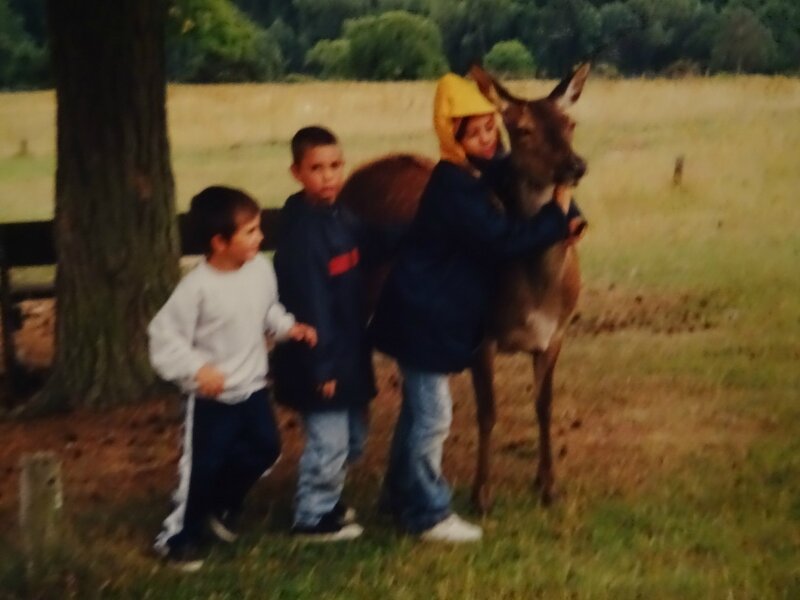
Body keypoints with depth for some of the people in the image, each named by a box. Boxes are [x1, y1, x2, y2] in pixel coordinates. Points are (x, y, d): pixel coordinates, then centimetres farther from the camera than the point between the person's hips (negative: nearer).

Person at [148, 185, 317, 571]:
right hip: (210, 397, -6)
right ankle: (179, 536, 19)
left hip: (253, 387, 7)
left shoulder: (261, 269, -5)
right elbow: (165, 334, -21)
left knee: (264, 449, 18)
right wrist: (196, 368, -30)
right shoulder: (198, 286, -24)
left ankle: (222, 506, 41)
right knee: (201, 467, 1)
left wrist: (288, 327, -4)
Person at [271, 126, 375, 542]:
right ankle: (313, 518, 17)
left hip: (349, 354, 9)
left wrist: (359, 349, 15)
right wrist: (322, 366, -21)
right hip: (321, 360, -9)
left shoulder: (343, 219, 5)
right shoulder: (301, 231, -21)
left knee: (352, 439, 20)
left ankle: (328, 501, 37)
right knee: (328, 442, 1)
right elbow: (308, 305, -22)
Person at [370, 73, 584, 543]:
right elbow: (505, 240, -25)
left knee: (421, 406, 20)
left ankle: (401, 494, 34)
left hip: (435, 312, 10)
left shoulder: (483, 174, 6)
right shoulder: (455, 188, -23)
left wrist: (563, 220, -4)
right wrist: (558, 216, -18)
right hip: (425, 317, -10)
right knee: (432, 414, -2)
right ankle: (428, 513, 8)